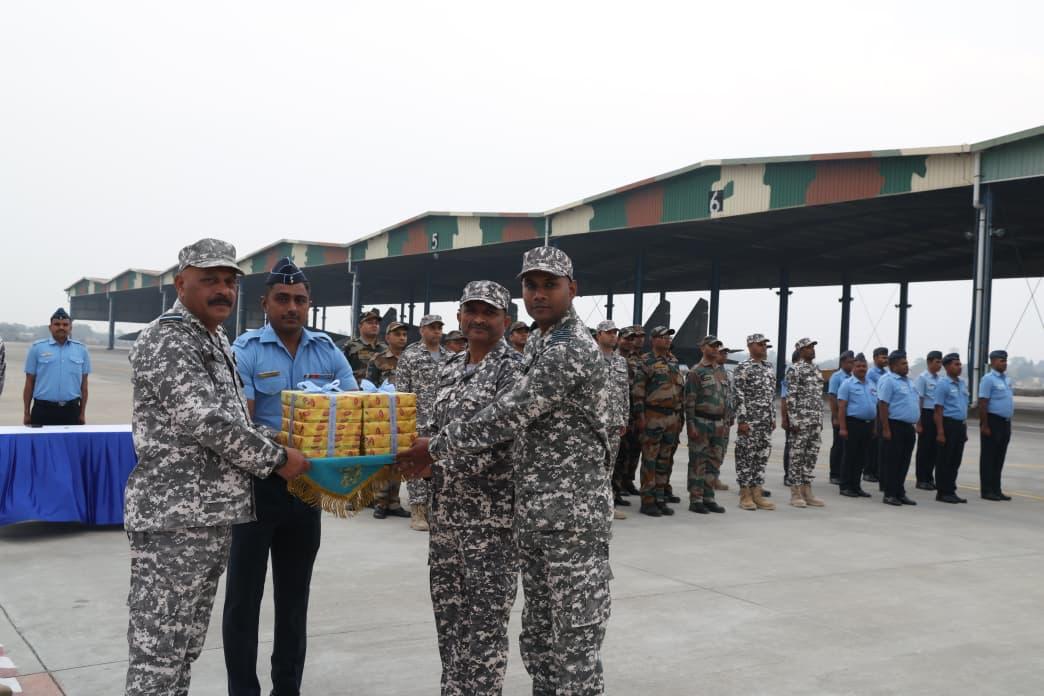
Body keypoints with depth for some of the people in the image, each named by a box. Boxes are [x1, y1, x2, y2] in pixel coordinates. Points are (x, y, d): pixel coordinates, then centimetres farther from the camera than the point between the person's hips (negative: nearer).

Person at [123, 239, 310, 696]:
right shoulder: (166, 341, -13)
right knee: (157, 648, -3)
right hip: (174, 516, -9)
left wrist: (284, 448, 13)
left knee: (186, 644, 17)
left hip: (215, 514, 9)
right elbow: (203, 420, -22)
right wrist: (275, 460, -13)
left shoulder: (218, 342, 17)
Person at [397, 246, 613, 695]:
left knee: (576, 638, -2)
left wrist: (435, 448, -9)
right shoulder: (537, 342, 13)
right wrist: (440, 446, 13)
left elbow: (505, 417, -19)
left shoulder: (572, 351, -19)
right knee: (539, 630, 17)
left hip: (572, 512, -9)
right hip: (532, 510, 10)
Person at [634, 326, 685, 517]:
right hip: (653, 416, -6)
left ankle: (660, 497, 17)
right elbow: (638, 390, -9)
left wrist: (681, 415, 17)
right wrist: (640, 416, -14)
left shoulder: (674, 362, 16)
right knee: (650, 459, -4)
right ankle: (647, 501, -1)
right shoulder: (646, 362, -5)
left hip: (672, 417, 7)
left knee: (665, 459, 10)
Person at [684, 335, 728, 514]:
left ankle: (708, 498, 17)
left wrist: (726, 422, 14)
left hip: (718, 423, 7)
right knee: (698, 462, -2)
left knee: (714, 462, 9)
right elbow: (689, 400, -11)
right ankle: (695, 500, 3)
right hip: (701, 422, -7)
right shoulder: (695, 372, -7)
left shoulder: (722, 371, 15)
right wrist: (691, 425, -16)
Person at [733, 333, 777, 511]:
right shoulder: (743, 367, -7)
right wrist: (742, 420, -17)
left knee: (762, 456, 8)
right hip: (749, 419, -7)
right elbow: (739, 396, -12)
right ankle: (745, 495, 5)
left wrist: (773, 418, 15)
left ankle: (757, 493, 14)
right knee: (745, 456, -1)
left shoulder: (769, 368, 14)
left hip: (766, 421, 7)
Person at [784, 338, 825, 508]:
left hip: (816, 421, 7)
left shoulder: (816, 369, 15)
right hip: (801, 420, -7)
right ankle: (796, 493, 3)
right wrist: (794, 421, -17)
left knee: (812, 456, 9)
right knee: (797, 455, -2)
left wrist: (820, 419, 16)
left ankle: (807, 491, 15)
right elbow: (790, 398, -12)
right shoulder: (794, 370, -8)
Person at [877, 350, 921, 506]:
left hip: (908, 427, 9)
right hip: (895, 425, -9)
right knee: (891, 462, -3)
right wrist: (886, 429, -21)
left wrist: (918, 424, 18)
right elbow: (883, 405, -17)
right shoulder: (888, 380, -11)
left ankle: (900, 493, 18)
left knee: (904, 462, 11)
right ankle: (889, 494, 2)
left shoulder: (907, 381, 18)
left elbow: (915, 404, 25)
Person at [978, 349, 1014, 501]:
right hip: (993, 421, -8)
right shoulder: (988, 379, -12)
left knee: (999, 458, 12)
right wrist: (984, 426, -19)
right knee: (988, 457, -1)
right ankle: (987, 491, 3)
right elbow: (982, 404, -16)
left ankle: (996, 490, 19)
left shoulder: (1007, 379, 13)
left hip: (1005, 422, 8)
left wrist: (1008, 423, 17)